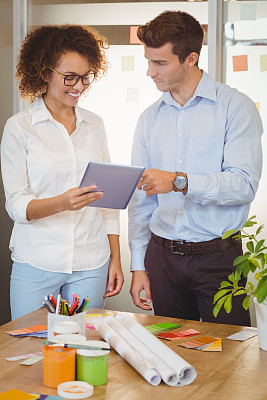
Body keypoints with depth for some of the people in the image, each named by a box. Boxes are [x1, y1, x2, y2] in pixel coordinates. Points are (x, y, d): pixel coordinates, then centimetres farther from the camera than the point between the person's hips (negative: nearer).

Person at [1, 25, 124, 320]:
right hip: (36, 264, -3)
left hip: (91, 265, 3)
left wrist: (115, 259, 8)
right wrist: (61, 203, -24)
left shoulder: (94, 125, 10)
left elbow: (108, 197, 13)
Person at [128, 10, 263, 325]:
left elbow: (244, 184, -15)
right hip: (163, 257, 4)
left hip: (217, 256, -4)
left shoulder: (235, 107, -4)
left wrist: (179, 182, -27)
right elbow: (140, 199, 12)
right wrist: (138, 266, 8)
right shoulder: (150, 119, 11)